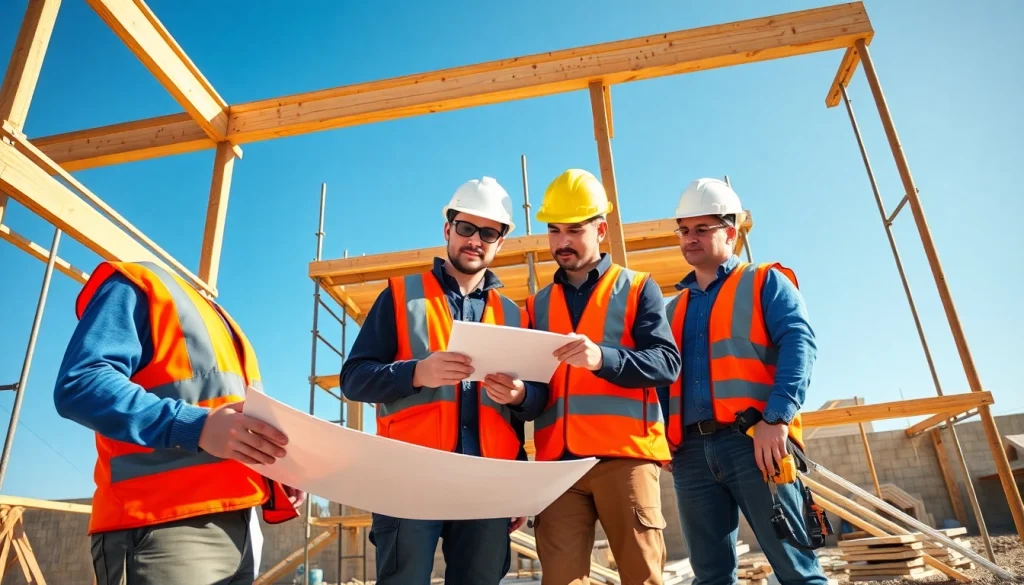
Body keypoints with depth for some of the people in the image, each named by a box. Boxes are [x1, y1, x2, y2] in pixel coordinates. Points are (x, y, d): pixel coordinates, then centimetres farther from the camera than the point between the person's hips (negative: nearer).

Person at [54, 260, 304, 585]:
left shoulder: (217, 319, 25)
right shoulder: (136, 284, 1)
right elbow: (79, 385, -15)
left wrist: (275, 485, 7)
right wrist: (195, 426, -26)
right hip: (165, 528, -8)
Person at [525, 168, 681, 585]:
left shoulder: (637, 288, 9)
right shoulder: (538, 305, 19)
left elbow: (667, 362, -6)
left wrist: (602, 358, -22)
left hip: (625, 455, -2)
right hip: (558, 461, 3)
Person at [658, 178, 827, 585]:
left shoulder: (765, 282, 10)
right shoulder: (674, 308, 23)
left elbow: (799, 343, -6)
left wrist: (776, 418, -20)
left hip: (753, 441, -4)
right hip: (691, 452, 5)